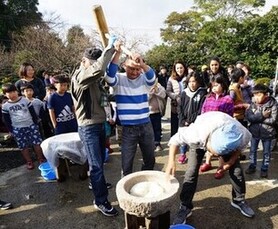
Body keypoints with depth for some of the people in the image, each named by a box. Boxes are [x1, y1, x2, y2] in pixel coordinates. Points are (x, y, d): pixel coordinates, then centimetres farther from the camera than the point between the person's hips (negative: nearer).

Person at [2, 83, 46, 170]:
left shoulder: (25, 100, 0)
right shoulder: (5, 106, 1)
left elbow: (33, 113, 3)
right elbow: (6, 120, 5)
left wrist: (35, 124, 0)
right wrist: (11, 130, 2)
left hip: (30, 125, 0)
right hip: (17, 129, 1)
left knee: (37, 143, 0)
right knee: (23, 146, 6)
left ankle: (41, 159, 16)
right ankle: (29, 162, 21)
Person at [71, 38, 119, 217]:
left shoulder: (94, 78, 9)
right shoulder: (79, 76, -17)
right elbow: (98, 69, -35)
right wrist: (110, 48, -26)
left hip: (100, 124, 8)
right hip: (88, 127, -8)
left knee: (100, 161, 21)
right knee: (96, 165, -2)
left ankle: (96, 183, 44)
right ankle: (101, 201, 11)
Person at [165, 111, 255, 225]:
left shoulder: (243, 135, -37)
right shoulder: (198, 133, -46)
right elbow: (176, 139, -30)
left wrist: (232, 160, -20)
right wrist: (171, 162, -40)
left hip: (227, 141, 2)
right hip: (200, 139, -2)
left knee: (236, 170, 0)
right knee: (191, 172, -12)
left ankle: (239, 200, 28)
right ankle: (185, 207, 4)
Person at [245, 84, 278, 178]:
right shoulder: (253, 104, -4)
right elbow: (248, 117, -15)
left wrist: (256, 118, -19)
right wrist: (262, 116, -25)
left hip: (267, 133, -2)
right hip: (254, 132, 2)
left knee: (266, 152, 13)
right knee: (253, 150, 14)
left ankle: (264, 169, 29)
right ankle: (252, 166, 31)